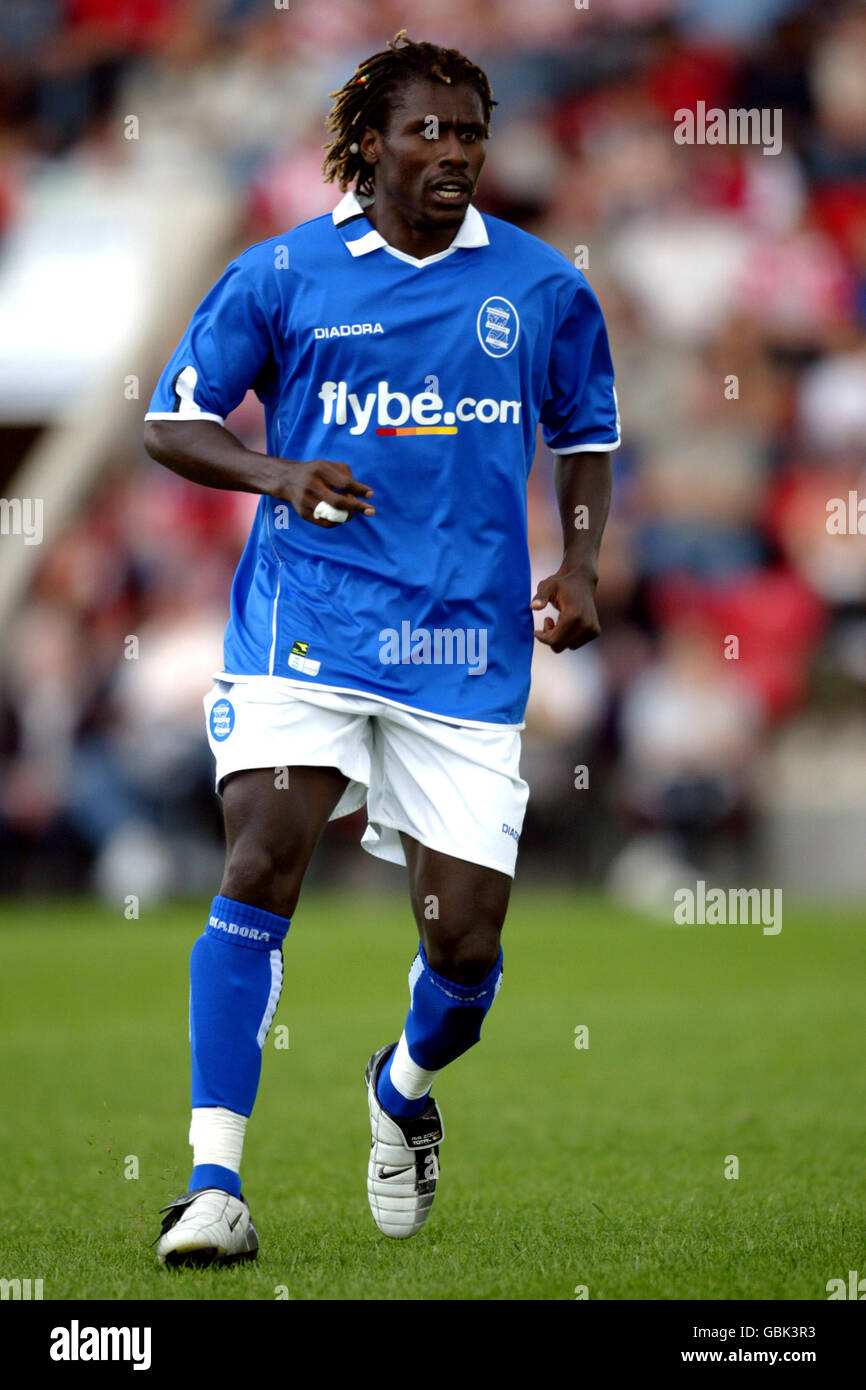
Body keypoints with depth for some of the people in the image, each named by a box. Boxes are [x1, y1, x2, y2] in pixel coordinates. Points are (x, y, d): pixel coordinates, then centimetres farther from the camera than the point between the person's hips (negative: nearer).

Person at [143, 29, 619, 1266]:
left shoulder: (543, 289, 8)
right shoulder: (281, 275, 2)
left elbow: (587, 434, 21)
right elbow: (172, 422, 6)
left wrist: (581, 565, 4)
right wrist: (278, 474, -13)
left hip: (468, 648, 2)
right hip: (306, 620, -2)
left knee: (466, 948, 0)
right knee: (263, 865, -21)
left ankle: (403, 1090, 37)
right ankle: (214, 1184, -18)